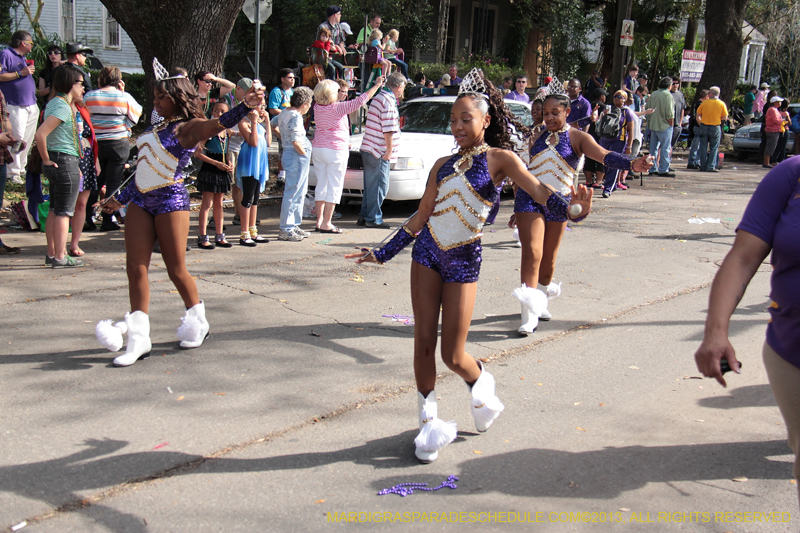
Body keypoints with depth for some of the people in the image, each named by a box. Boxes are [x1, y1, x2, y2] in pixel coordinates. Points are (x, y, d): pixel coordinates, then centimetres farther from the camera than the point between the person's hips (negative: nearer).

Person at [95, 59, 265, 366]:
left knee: (176, 270, 1)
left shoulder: (188, 127, -7)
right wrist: (121, 198, 30)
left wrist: (246, 106, -45)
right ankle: (139, 337, 6)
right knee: (135, 269, 1)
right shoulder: (157, 127, 16)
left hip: (170, 200, -7)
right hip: (140, 201, 7)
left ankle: (198, 323, 24)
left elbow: (220, 123, -27)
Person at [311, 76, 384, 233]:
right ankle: (326, 224, -2)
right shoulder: (338, 108, -15)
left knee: (321, 185, 13)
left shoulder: (317, 108, 3)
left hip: (318, 148, 7)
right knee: (334, 187, -1)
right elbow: (360, 101, -13)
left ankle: (319, 220, 16)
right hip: (336, 150, -7)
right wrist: (377, 85, -5)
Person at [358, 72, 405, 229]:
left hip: (368, 150, 10)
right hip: (379, 152, -10)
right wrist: (389, 150, -13)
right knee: (379, 186, -3)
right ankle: (374, 219, 1)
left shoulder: (379, 97, 16)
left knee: (371, 185, 16)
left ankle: (365, 216, 21)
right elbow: (388, 130, -19)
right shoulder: (388, 101, -16)